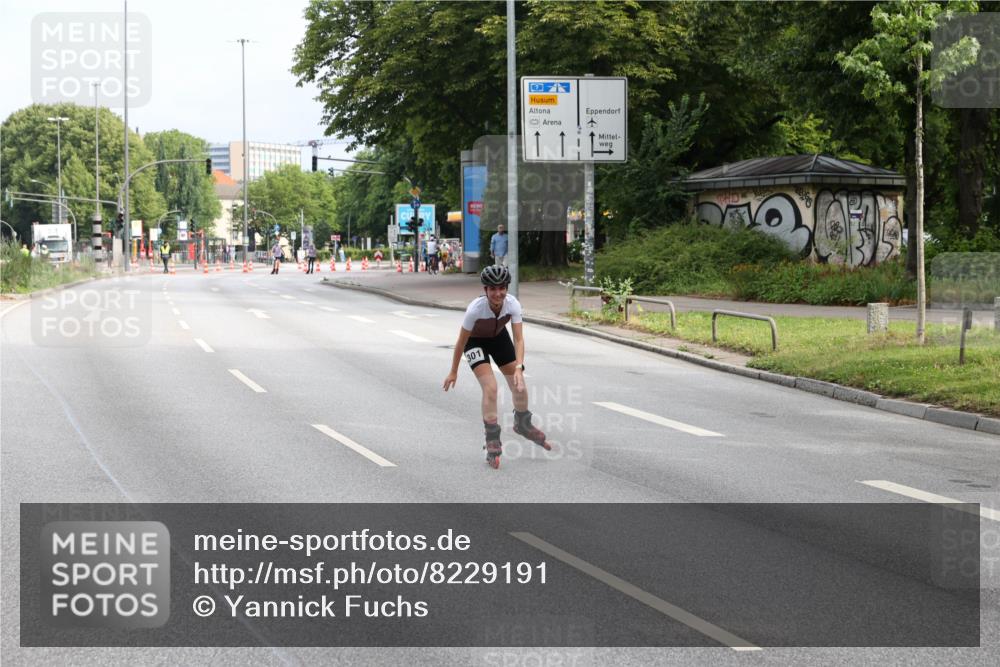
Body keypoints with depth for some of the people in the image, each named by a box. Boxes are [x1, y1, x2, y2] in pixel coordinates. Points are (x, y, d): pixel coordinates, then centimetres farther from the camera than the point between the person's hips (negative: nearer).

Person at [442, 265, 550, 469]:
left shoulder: (512, 304, -30)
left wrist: (519, 367, -45)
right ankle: (492, 443, -7)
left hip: (499, 338, 4)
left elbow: (519, 339, -30)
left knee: (520, 387, 5)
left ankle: (523, 424, 37)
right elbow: (461, 342, -23)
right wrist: (453, 372, -14)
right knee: (490, 387, -20)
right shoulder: (475, 309, -36)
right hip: (476, 341, -3)